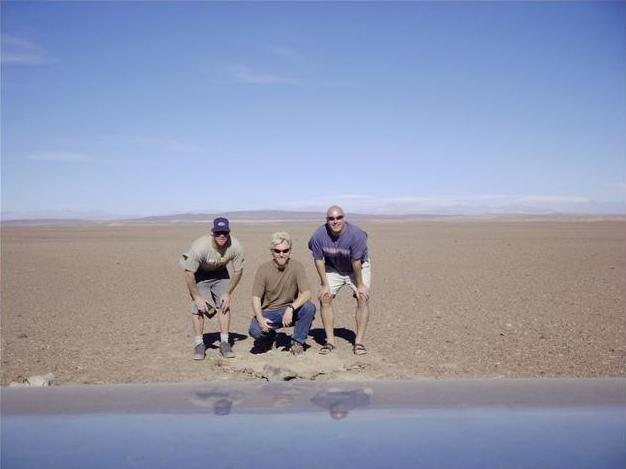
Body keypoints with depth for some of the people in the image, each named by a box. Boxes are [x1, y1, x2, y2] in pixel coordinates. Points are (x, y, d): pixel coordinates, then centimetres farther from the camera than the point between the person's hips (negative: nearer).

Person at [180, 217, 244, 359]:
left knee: (224, 304, -6)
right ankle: (199, 344, 0)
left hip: (220, 272, 3)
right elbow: (189, 273, -26)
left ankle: (224, 342, 4)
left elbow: (238, 271, -11)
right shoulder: (200, 247, -37)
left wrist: (228, 293, -10)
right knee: (198, 306, -12)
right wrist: (197, 297, -21)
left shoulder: (236, 247, -27)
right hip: (199, 272, -3)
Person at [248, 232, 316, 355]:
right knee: (254, 330, -30)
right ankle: (269, 336, 10)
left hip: (290, 312, 0)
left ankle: (297, 343, -6)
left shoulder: (297, 267, -8)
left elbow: (307, 293, -19)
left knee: (309, 307, -29)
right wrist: (260, 318, -27)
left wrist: (291, 308, -35)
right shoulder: (264, 269, -7)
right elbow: (256, 298, -9)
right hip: (268, 313, 0)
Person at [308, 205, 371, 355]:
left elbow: (356, 262, -25)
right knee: (324, 298, -9)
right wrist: (324, 285, -10)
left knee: (363, 298, -15)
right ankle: (330, 341, 1)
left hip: (358, 268, -2)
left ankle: (359, 342, -10)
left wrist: (359, 285, -16)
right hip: (332, 268, 2)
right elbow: (319, 260, -13)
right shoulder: (318, 236, -26)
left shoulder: (356, 234, -33)